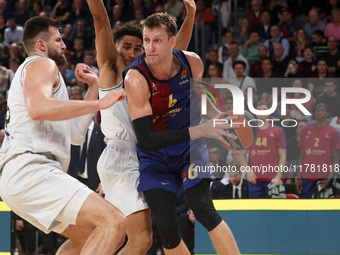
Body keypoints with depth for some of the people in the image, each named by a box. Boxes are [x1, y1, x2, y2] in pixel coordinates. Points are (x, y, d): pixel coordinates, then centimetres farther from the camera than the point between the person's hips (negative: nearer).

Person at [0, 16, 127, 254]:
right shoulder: (42, 65, 2)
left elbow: (76, 133, 30)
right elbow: (38, 108, -23)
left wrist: (94, 88, 31)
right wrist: (100, 103, -18)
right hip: (30, 170, -11)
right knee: (113, 222, -21)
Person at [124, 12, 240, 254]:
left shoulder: (192, 62, -13)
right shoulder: (136, 78, -26)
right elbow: (146, 140, -32)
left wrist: (217, 115, 0)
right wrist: (201, 130, -34)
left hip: (190, 148, 2)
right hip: (155, 157, -1)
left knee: (203, 209, -19)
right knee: (167, 226, -11)